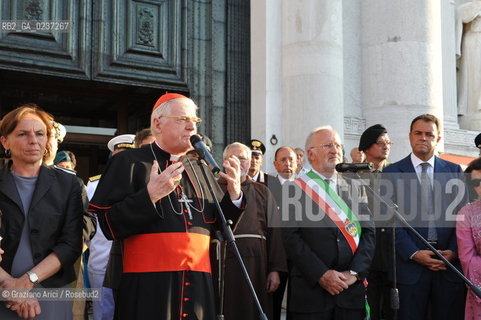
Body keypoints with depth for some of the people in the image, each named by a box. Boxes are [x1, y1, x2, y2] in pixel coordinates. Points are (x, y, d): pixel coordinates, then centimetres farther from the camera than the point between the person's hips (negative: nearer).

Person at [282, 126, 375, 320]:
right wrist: (321, 275, -13)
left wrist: (355, 272, -6)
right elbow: (291, 237, -7)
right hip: (310, 289, -3)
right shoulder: (294, 189, 0)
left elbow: (368, 232, 6)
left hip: (352, 288, 3)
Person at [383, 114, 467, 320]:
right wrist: (414, 253, -12)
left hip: (450, 262, 2)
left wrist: (453, 251, -6)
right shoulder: (392, 173, 3)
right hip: (410, 264, -2)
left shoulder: (454, 171, 11)